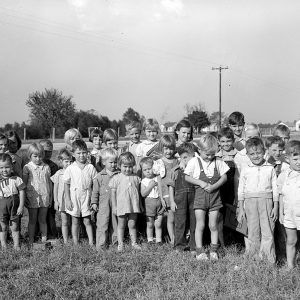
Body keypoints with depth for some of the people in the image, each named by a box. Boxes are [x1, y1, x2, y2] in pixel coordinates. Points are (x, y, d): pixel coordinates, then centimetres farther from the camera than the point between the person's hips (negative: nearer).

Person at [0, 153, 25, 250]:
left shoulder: (16, 179, -7)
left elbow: (22, 192, -5)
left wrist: (21, 206, -8)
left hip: (14, 206, -1)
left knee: (15, 227, 9)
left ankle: (17, 245, 22)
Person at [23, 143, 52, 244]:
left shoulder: (46, 167, 3)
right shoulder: (27, 167, -4)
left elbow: (49, 182, 9)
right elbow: (24, 183, -2)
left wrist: (50, 197, 9)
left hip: (44, 198, 2)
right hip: (32, 198, -2)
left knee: (43, 220, 11)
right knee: (32, 220, 9)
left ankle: (44, 239, 19)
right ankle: (31, 241, 18)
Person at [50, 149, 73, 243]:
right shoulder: (58, 174, -1)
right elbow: (55, 188, 3)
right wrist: (55, 201, 0)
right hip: (63, 200, -1)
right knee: (64, 222, 7)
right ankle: (65, 241, 15)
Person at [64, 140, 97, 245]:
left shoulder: (90, 167, -2)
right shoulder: (70, 169, -5)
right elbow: (66, 185, 0)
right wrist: (67, 200, -4)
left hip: (86, 198, 0)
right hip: (74, 198, 0)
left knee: (87, 221, 5)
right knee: (75, 222, 9)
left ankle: (91, 242, 10)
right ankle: (75, 243, 17)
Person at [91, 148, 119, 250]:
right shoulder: (100, 176, 0)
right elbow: (95, 190, 5)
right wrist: (94, 202, 1)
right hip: (103, 205, -1)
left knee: (115, 224, 9)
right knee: (102, 225, -2)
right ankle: (101, 245, 5)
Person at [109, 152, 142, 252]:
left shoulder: (136, 178, 4)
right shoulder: (116, 178, -4)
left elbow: (138, 192, 11)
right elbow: (113, 193, -2)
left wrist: (140, 205, 13)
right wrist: (114, 206, -3)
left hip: (134, 205, 2)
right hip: (121, 205, -2)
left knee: (132, 225, 10)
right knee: (121, 226, 8)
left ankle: (134, 242, 21)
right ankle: (120, 244, 15)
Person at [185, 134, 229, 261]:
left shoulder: (218, 162, 2)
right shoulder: (194, 162, -3)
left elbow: (224, 177, 4)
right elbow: (187, 177, -2)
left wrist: (213, 186, -12)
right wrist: (200, 183, -14)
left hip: (214, 197, 1)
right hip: (200, 196, -1)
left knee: (213, 225, 6)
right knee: (200, 225, 2)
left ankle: (213, 251, 18)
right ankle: (200, 251, 9)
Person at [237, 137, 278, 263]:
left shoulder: (270, 169, 5)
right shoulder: (245, 170, 5)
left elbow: (275, 188, 8)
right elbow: (241, 190, 8)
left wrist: (275, 207, 2)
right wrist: (241, 209, 5)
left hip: (266, 201, 0)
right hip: (250, 201, 0)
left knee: (268, 232, -2)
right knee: (253, 232, 4)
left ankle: (269, 259, 4)